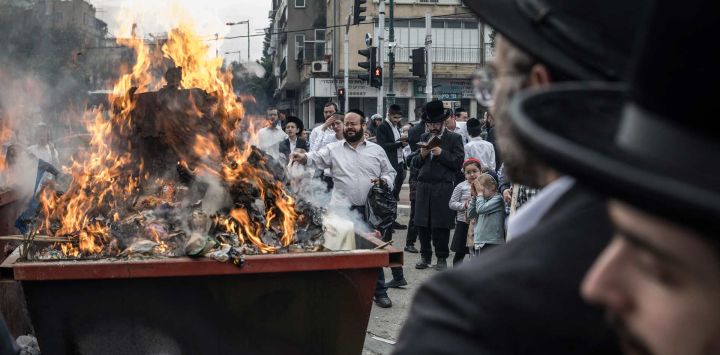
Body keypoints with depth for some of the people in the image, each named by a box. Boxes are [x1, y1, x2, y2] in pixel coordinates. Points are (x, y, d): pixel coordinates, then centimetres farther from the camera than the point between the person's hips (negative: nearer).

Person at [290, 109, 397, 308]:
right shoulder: (334, 149, 4)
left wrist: (383, 180, -8)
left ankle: (380, 292, 16)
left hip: (371, 210, 1)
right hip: (343, 210, -1)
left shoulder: (376, 150, 8)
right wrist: (304, 158, -31)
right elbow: (317, 159, -10)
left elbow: (390, 172, 14)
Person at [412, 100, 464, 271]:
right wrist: (421, 155, -4)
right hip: (423, 186, 4)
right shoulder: (424, 138, 16)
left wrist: (441, 153, -15)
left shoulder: (455, 138, 2)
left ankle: (442, 258, 10)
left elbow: (458, 163, -6)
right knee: (422, 224, 5)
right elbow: (415, 164, 16)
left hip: (443, 188, -4)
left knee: (441, 225, -1)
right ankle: (425, 256, 18)